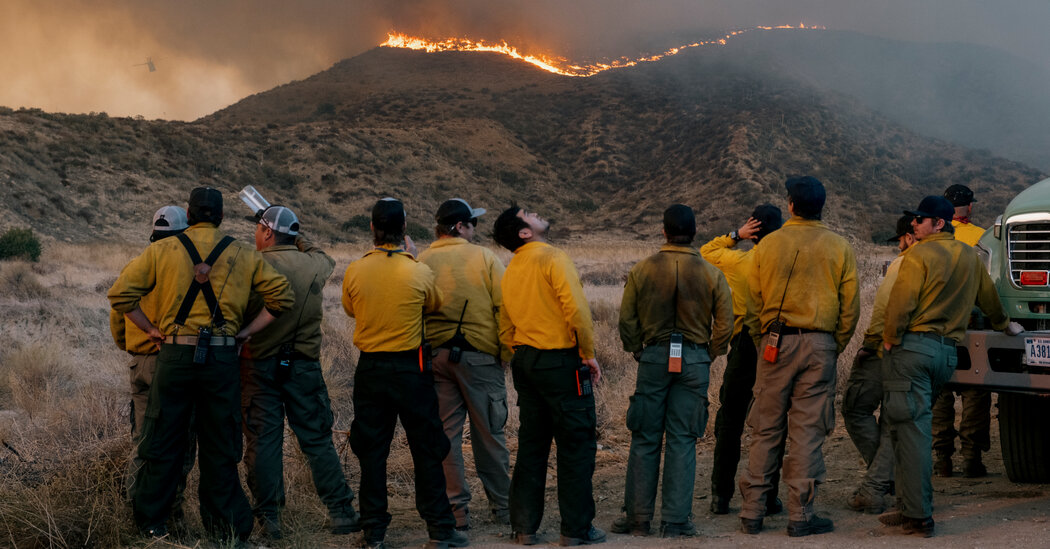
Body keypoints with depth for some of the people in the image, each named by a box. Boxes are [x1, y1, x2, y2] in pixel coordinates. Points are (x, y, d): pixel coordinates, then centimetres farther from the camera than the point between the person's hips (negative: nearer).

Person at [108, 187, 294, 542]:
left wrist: (152, 329, 5)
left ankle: (150, 524, 18)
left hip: (175, 354, -1)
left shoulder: (162, 251, 2)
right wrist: (245, 331, 6)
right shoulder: (243, 255, 6)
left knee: (163, 444, 10)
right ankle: (228, 529, 14)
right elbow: (282, 297, 5)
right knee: (220, 448, 9)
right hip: (222, 357, 1)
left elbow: (120, 294, -1)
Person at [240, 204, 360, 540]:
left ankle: (268, 518, 5)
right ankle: (340, 512, 10)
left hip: (260, 364, -3)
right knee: (317, 439, 9)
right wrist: (298, 240, 31)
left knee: (263, 441, 4)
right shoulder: (315, 264, 1)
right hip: (304, 365, 3)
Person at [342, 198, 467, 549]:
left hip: (369, 369, 2)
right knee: (426, 451, 6)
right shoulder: (419, 272, -11)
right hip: (411, 368, -2)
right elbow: (435, 305, 8)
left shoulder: (354, 271, -6)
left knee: (372, 452, 9)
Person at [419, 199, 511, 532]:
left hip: (434, 355, 2)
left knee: (446, 434, 6)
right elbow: (504, 305, -8)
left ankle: (457, 510, 7)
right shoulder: (484, 258, -4)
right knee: (489, 433, 8)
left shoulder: (421, 263, 3)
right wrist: (507, 353, 1)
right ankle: (502, 507, 17)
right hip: (479, 356, -2)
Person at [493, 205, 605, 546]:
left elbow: (505, 330, 14)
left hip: (525, 362, 7)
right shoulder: (551, 257, -10)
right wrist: (588, 353, -11)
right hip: (560, 360, -7)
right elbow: (575, 308, -19)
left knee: (531, 445, 12)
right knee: (576, 444, 0)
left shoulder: (510, 271, 12)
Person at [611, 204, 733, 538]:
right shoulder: (711, 274, -1)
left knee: (645, 439, 7)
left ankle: (639, 519, 10)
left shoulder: (641, 270, -2)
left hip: (654, 357, 0)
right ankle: (675, 522, 4)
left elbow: (627, 319, 0)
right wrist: (708, 356, 12)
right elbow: (725, 325, -1)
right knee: (682, 441, 4)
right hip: (694, 360, 0)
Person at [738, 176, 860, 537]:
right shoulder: (839, 248, 2)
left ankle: (752, 512, 9)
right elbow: (850, 307, 2)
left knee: (766, 431, 6)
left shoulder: (767, 245, 1)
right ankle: (800, 515, 3)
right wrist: (835, 347, 11)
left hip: (776, 343, 1)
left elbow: (753, 304, 4)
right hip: (820, 345, 0)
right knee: (808, 431, 2)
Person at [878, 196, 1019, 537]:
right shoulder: (970, 257, 15)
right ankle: (910, 507, 14)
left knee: (910, 429, -7)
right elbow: (988, 296, 30)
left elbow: (901, 303, -15)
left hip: (913, 346, -7)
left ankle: (918, 515, -9)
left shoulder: (918, 255, -7)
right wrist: (1004, 323, 47)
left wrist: (891, 339, -2)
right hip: (948, 351, 7)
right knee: (916, 425, 14)